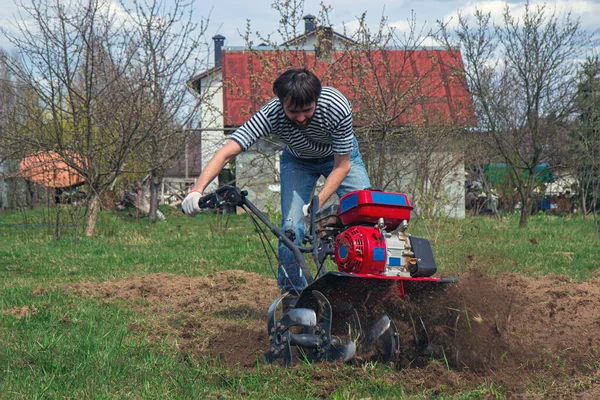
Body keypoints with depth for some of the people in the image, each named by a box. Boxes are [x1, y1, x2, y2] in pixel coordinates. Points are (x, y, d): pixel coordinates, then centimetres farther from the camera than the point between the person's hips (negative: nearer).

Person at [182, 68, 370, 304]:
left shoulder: (337, 107, -38)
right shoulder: (270, 115, -37)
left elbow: (341, 166, -26)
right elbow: (226, 153, -42)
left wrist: (317, 204, -36)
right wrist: (197, 190, -56)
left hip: (338, 157, 0)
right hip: (297, 161, 0)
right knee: (291, 226, -17)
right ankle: (292, 292, 2)